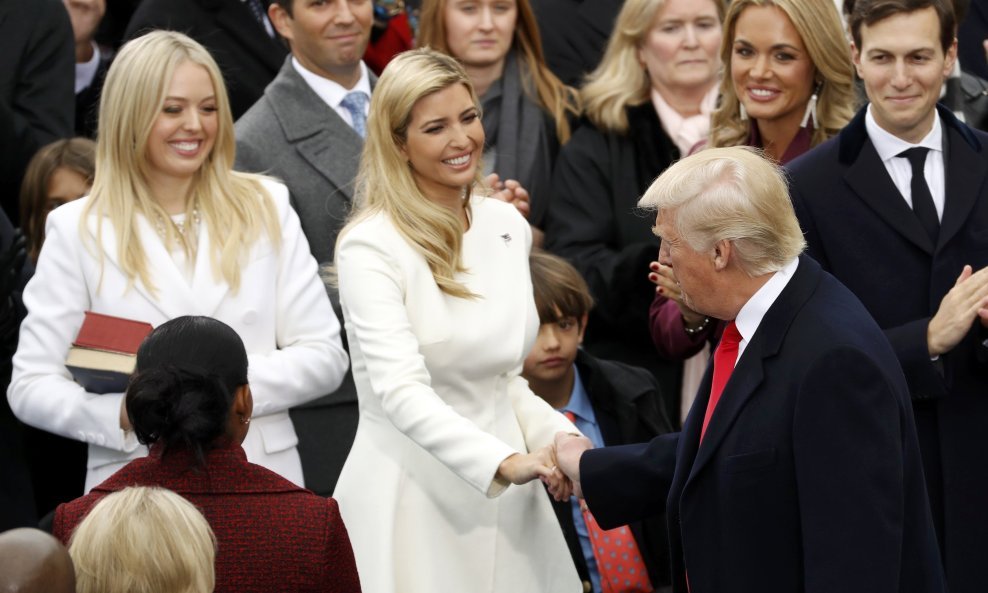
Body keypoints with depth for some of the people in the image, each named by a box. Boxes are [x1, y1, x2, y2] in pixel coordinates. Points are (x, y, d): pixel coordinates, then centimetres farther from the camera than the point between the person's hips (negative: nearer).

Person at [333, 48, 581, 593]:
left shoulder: (506, 226, 8)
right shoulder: (371, 247, -12)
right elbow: (402, 391, -22)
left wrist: (559, 440, -3)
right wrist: (505, 461, -33)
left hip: (504, 500, 6)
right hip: (411, 499, -6)